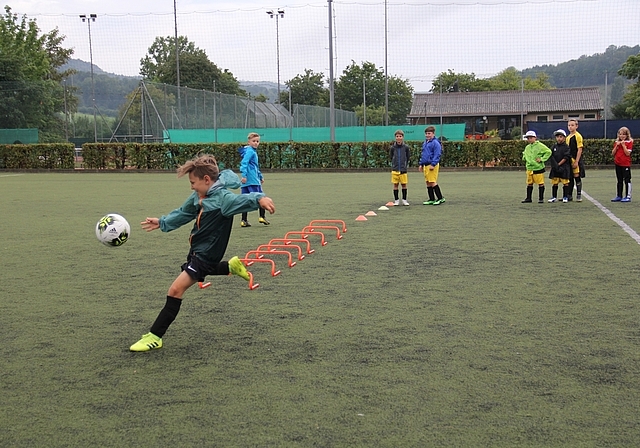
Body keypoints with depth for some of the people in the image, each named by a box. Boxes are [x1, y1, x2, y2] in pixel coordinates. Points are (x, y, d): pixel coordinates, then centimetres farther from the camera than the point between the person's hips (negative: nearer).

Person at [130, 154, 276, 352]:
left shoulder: (222, 197, -23)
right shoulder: (198, 196, 2)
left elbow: (242, 200, -42)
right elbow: (183, 213, 20)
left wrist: (259, 198, -63)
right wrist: (162, 222, 25)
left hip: (206, 253, -10)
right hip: (197, 249, 10)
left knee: (176, 289, -15)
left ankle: (155, 336, -9)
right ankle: (231, 266, 46)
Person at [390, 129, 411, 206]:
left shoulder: (406, 147, -1)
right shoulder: (392, 148, 0)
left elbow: (408, 157, 10)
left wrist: (405, 165, 7)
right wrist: (394, 165, 7)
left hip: (403, 170, 0)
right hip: (395, 170, 0)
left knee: (404, 184, 4)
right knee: (395, 185, 4)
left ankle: (404, 200, 14)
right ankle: (396, 200, 13)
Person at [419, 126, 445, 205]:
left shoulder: (435, 143, -10)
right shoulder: (425, 143, 18)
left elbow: (437, 155, -15)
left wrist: (433, 164, -20)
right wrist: (421, 164, 21)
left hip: (432, 165, -9)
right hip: (426, 165, 9)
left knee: (433, 182, -11)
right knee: (428, 183, 9)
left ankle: (440, 198, -3)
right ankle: (432, 199, 15)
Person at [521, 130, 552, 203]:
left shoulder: (540, 145, -8)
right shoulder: (527, 147, 13)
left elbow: (548, 152, -10)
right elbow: (524, 154, 32)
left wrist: (542, 159, -13)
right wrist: (524, 158, 12)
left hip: (538, 168, -6)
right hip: (529, 168, 6)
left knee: (540, 183, 1)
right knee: (529, 183, 10)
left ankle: (541, 198, 7)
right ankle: (528, 198, 18)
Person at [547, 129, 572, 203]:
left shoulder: (566, 147, -4)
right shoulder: (554, 147, 9)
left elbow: (566, 158, -10)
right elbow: (551, 156, 6)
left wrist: (559, 164, -14)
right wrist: (554, 164, -8)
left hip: (564, 168, -4)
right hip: (555, 168, 4)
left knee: (565, 183, 1)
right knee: (554, 183, 6)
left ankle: (565, 197, 9)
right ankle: (554, 197, 13)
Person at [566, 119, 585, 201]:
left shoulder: (578, 136, -8)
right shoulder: (568, 137, 13)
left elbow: (580, 150, -12)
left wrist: (576, 161, -17)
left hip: (576, 160, -7)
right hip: (569, 160, 7)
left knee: (577, 177, -2)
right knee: (570, 178, 10)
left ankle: (579, 195, 6)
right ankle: (569, 195, 17)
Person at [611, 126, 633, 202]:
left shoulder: (629, 142, -5)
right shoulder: (616, 142, 10)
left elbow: (628, 153, -14)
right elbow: (613, 153, 6)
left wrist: (623, 145, -17)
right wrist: (616, 146, -6)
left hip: (626, 164, -6)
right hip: (618, 164, 6)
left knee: (627, 180, -3)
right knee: (619, 181, 12)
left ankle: (628, 196, 1)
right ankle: (619, 196, 18)